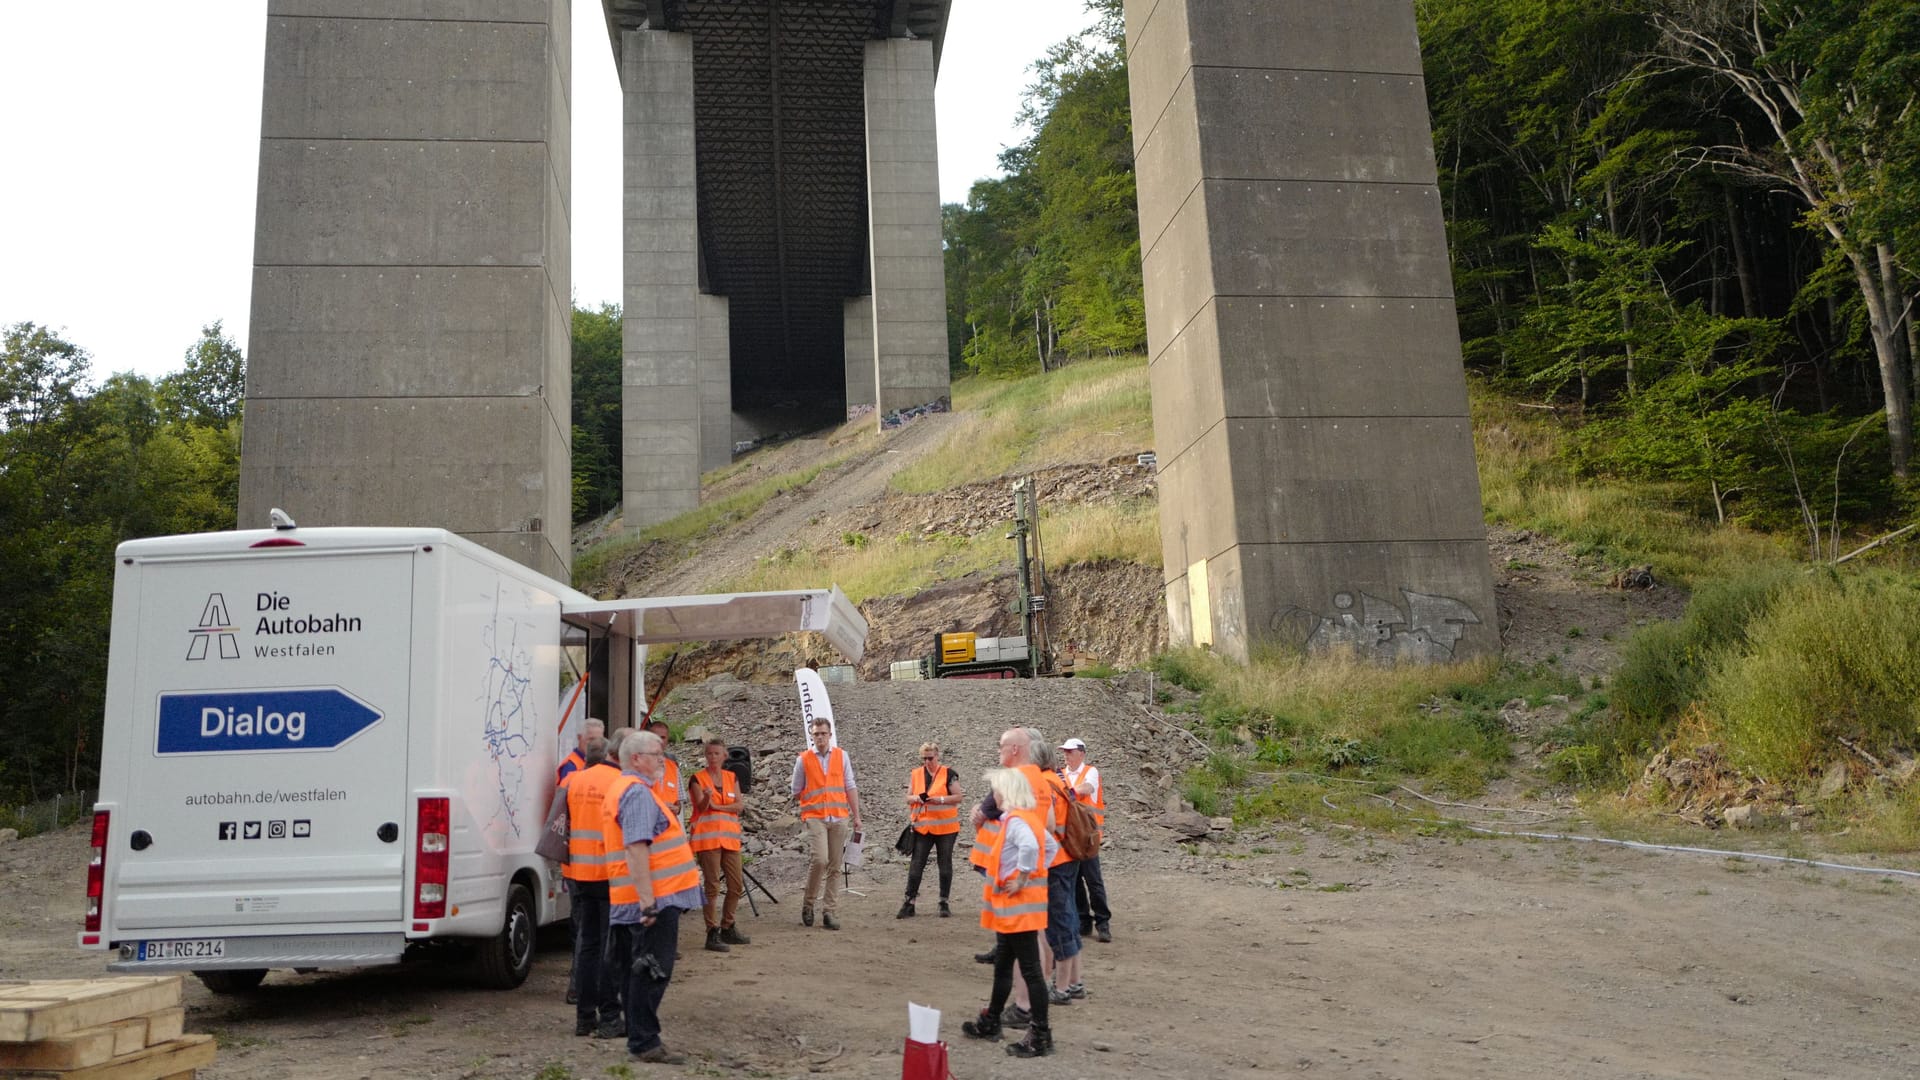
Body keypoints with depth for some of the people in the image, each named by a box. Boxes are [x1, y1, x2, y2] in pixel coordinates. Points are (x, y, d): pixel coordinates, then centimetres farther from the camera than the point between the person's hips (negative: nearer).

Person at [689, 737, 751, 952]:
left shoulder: (732, 778, 12)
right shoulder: (698, 778, 0)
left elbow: (738, 806, 1)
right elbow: (701, 807, -12)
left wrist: (715, 806, -10)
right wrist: (706, 798, -33)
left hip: (730, 837, 5)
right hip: (707, 837, -5)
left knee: (737, 886, 6)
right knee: (712, 886, -7)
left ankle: (727, 929, 21)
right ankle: (712, 934, -3)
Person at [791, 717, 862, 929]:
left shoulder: (842, 756, 8)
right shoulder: (803, 759, 3)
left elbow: (850, 787, 9)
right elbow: (796, 792, 10)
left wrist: (856, 815, 6)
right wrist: (815, 799, 7)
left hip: (839, 818, 3)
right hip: (815, 818, -3)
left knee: (834, 866, 4)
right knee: (820, 860, -19)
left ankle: (828, 912, 10)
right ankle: (808, 904, 1)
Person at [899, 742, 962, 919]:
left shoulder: (948, 774, -3)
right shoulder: (915, 774, 8)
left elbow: (958, 797, -5)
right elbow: (908, 798, 12)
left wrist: (941, 799, -19)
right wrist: (915, 798, -10)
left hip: (945, 826, -2)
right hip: (922, 827, 2)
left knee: (945, 864, 5)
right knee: (916, 864, -1)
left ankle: (944, 903, 14)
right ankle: (909, 903, 2)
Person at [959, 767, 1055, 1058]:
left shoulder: (1015, 820, -19)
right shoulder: (1030, 817, 10)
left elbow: (1030, 847, -37)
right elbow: (1049, 845, 21)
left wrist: (1022, 879, -26)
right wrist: (1036, 872, 14)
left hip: (1019, 905, -10)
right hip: (1012, 908, 10)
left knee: (1030, 970, -3)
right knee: (1002, 965, 20)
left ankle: (1041, 1036, 3)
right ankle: (990, 1022, 33)